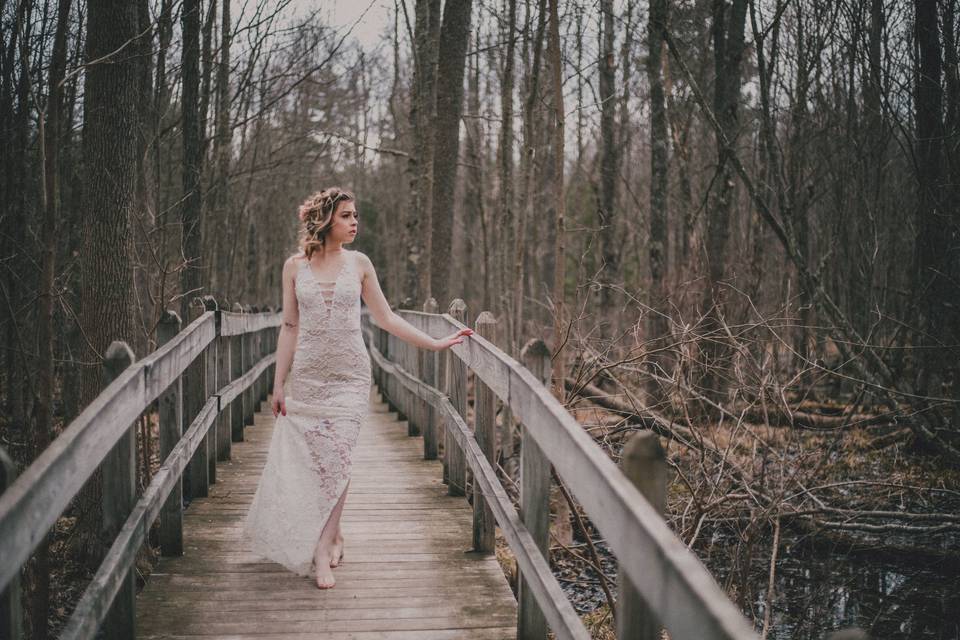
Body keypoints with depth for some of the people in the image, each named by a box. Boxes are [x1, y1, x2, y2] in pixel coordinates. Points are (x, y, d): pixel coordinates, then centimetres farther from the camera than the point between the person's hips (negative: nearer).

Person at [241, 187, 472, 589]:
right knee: (306, 462, 2)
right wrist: (279, 383, 5)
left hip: (350, 376, 0)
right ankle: (333, 536, 22)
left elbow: (386, 319, 9)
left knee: (335, 460, -8)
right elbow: (289, 327, 6)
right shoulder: (295, 266, 3)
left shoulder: (359, 263, 4)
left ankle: (322, 553, -3)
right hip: (307, 375, 1)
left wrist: (436, 344, 5)